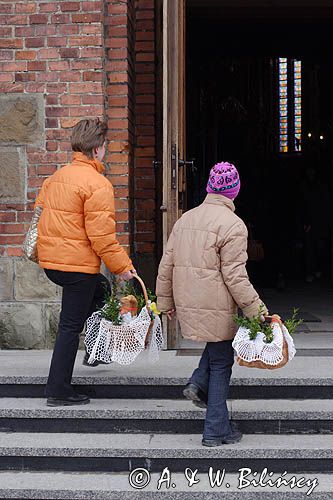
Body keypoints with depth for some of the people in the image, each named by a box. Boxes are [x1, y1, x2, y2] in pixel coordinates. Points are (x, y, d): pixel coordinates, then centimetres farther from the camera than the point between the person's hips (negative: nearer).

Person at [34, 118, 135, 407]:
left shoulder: (57, 176, 10)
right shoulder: (98, 184, -16)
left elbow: (41, 210, 18)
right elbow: (101, 234, -19)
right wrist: (122, 265, -10)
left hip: (50, 260, 8)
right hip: (78, 264, -8)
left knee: (100, 289, 30)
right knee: (70, 326, 2)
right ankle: (58, 391, 10)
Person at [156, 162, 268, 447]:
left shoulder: (185, 219, 9)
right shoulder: (232, 225, -12)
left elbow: (166, 265, 11)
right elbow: (235, 276, -16)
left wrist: (165, 302, 20)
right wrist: (256, 309, -11)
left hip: (187, 304, 6)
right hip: (216, 307, -6)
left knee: (216, 345, 29)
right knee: (221, 363, 7)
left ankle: (199, 382, 7)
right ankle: (216, 431, 11)